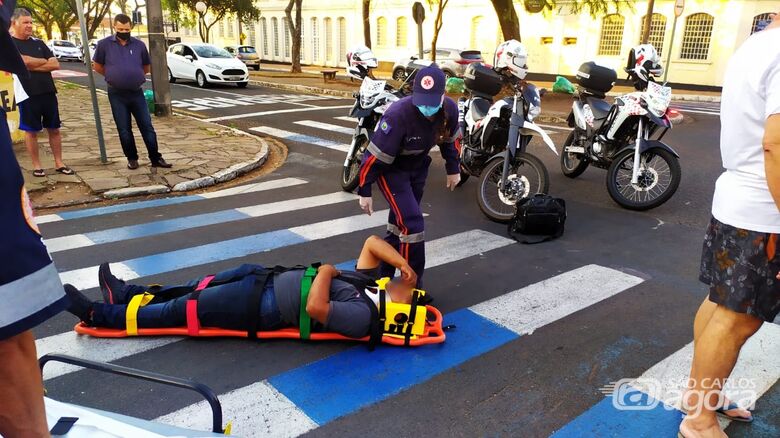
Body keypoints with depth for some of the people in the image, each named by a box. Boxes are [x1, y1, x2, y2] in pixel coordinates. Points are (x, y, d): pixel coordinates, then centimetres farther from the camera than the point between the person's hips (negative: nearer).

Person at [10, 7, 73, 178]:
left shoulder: (38, 43, 11)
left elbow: (55, 64, 2)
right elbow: (24, 61, -19)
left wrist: (33, 66, -10)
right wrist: (45, 61, -3)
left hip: (48, 93, 5)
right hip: (27, 95, -4)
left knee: (54, 129, 8)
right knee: (31, 131, 4)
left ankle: (59, 163, 17)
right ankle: (36, 166, 14)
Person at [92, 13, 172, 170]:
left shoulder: (139, 44, 2)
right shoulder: (104, 44, -2)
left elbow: (146, 67, 14)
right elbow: (97, 66, 8)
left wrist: (133, 76, 10)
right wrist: (114, 76, 11)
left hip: (137, 93, 1)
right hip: (117, 95, -1)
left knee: (147, 127, 2)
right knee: (124, 130, 5)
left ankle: (156, 158, 7)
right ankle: (132, 159, 18)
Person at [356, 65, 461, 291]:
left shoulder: (450, 109, -18)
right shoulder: (398, 115, -35)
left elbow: (449, 139, 5)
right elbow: (375, 156, -26)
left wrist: (453, 169, 13)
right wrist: (364, 191, -19)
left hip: (418, 167, 6)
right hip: (391, 169, -6)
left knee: (400, 222, 15)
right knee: (412, 223, -15)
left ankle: (382, 272, 33)